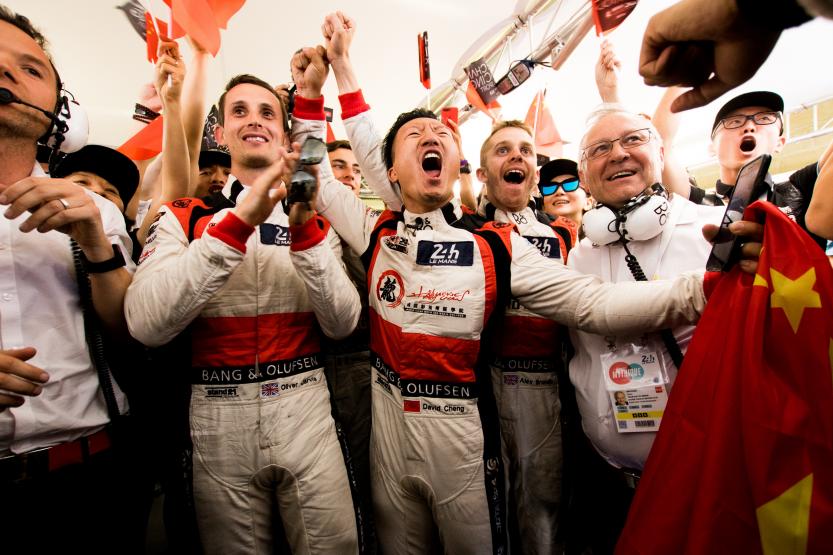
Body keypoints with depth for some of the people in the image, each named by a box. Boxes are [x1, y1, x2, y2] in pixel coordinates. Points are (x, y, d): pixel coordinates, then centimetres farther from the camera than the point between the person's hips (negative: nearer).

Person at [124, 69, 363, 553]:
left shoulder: (315, 221, 4)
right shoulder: (182, 218, 0)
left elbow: (342, 323, -7)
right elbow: (147, 325, -17)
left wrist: (304, 229, -18)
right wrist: (238, 221, -24)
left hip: (305, 412, 1)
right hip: (219, 421, 0)